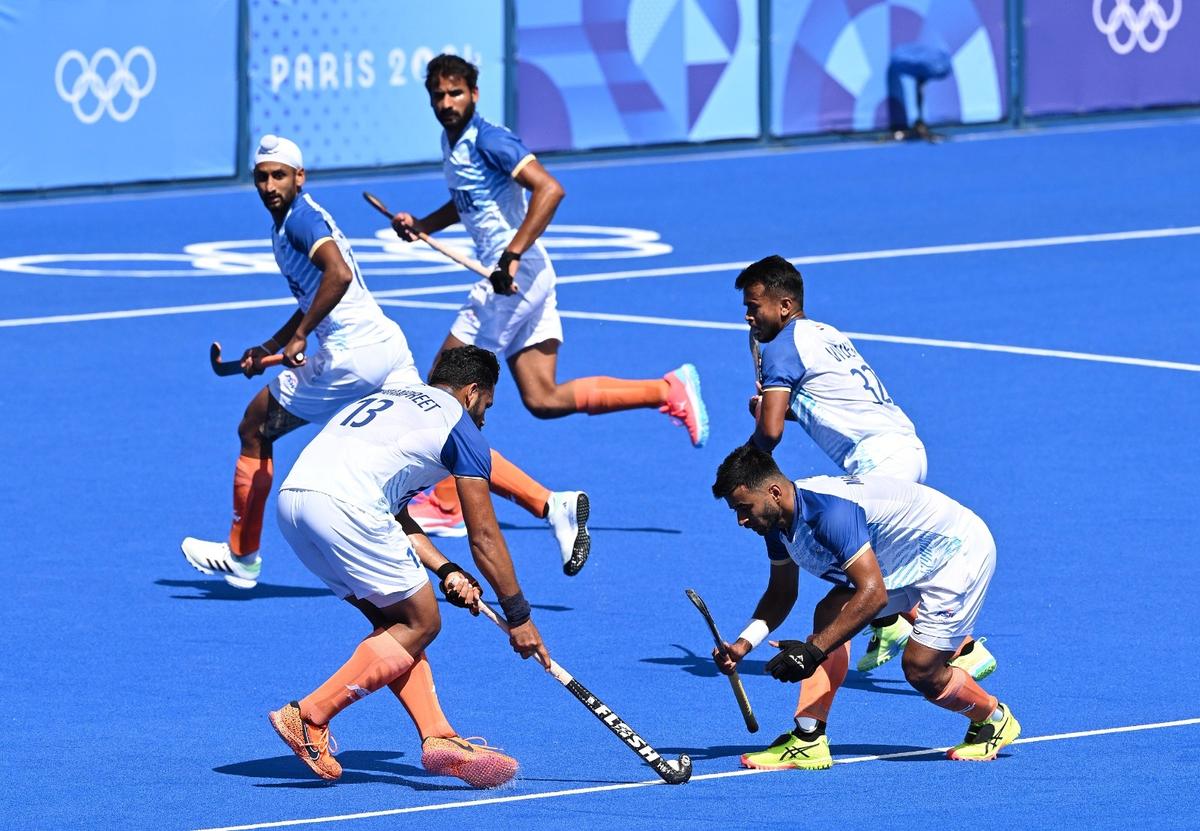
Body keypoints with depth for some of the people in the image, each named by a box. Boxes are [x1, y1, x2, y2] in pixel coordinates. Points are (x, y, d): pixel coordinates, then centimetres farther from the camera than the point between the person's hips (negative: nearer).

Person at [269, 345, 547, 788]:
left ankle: (437, 737, 5)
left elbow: (395, 517, 31)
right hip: (342, 507, -8)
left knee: (396, 622, 17)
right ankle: (309, 718, -3)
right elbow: (483, 536, 14)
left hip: (291, 496, 8)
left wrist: (446, 570, 23)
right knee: (420, 623, 4)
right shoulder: (461, 426, 11)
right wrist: (518, 616, 22)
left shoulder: (386, 399, 33)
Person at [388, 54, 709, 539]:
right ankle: (671, 392, 9)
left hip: (515, 278, -10)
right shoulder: (452, 143, 14)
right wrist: (421, 225, 14)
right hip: (507, 280, 10)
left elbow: (549, 189, -25)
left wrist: (512, 255, -29)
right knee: (544, 399, 7)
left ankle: (446, 504, 4)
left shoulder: (488, 141, -15)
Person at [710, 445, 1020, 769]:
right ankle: (807, 741, -13)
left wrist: (814, 650, -40)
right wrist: (744, 643, -9)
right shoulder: (777, 520, -6)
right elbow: (781, 592, 8)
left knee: (920, 669, -12)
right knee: (829, 615, -11)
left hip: (958, 547, -9)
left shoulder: (828, 512, -36)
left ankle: (994, 720, 17)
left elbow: (874, 594, -41)